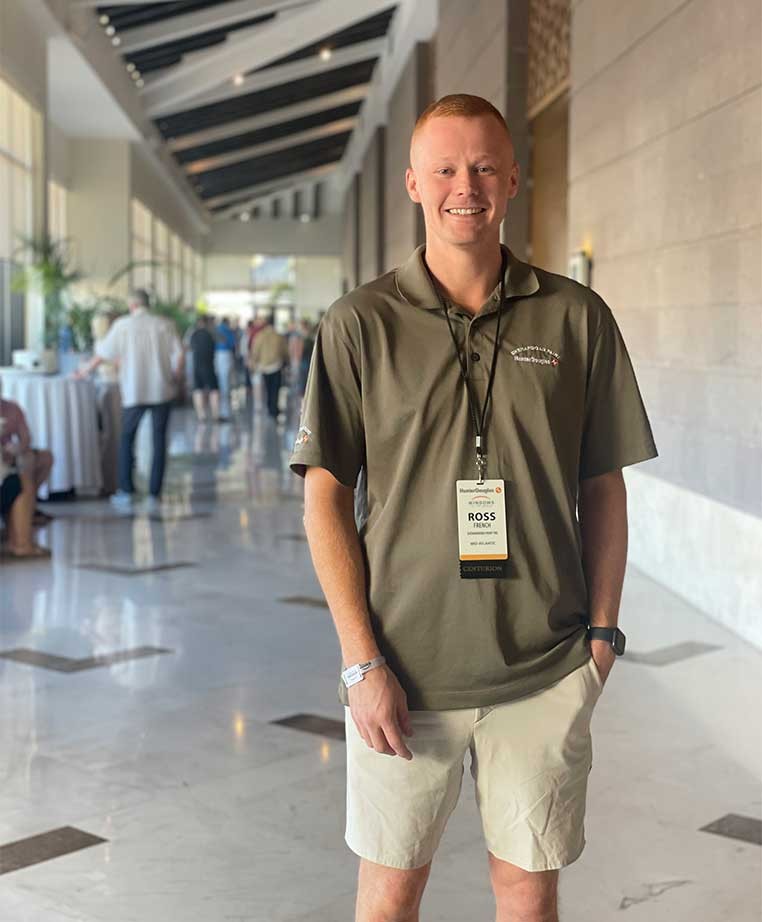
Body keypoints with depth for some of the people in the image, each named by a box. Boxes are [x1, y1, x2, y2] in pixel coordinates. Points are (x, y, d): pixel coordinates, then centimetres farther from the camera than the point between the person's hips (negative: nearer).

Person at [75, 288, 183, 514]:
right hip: (162, 391, 1)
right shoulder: (164, 324, 1)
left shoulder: (123, 325, 0)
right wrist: (175, 380, 10)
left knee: (126, 439, 14)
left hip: (134, 391, -1)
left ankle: (126, 493, 9)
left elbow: (103, 354, 6)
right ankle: (154, 495, 5)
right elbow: (179, 357, -5)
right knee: (159, 442, 7)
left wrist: (85, 370, 23)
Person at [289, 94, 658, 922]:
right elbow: (324, 497, -4)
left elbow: (603, 488, 7)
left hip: (545, 669, 1)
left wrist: (602, 629, 2)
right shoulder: (360, 324, -3)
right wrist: (361, 661, -9)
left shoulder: (577, 318, 1)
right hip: (406, 666, -1)